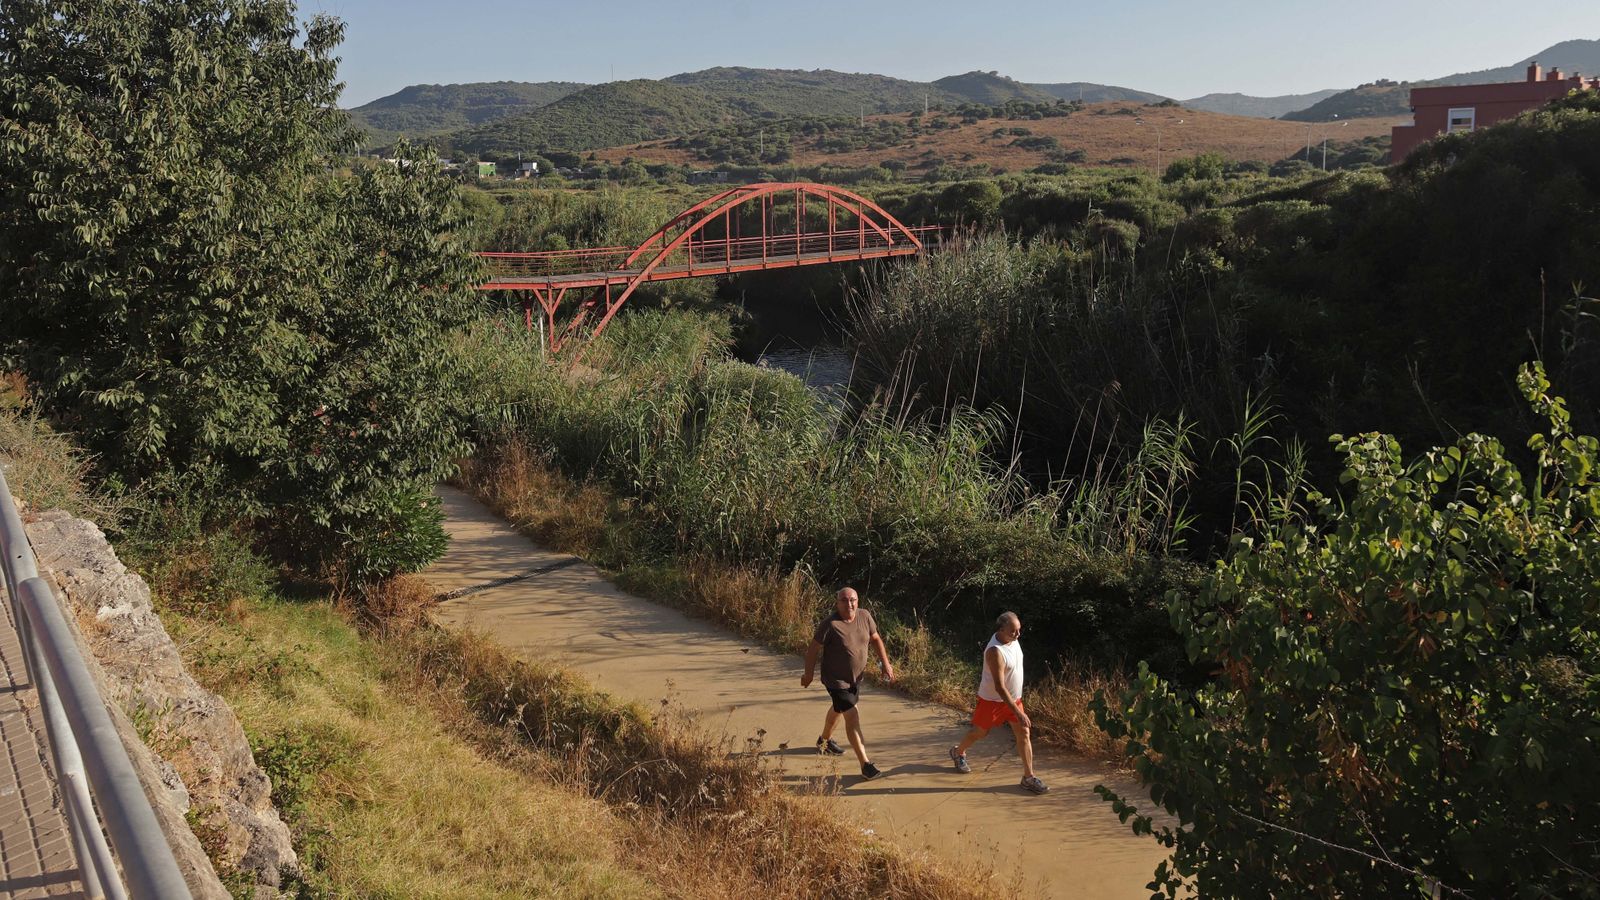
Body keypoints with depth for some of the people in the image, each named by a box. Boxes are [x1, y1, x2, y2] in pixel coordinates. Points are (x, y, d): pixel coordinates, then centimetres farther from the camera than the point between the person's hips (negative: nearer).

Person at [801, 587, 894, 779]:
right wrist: (808, 674, -9)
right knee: (852, 716, -14)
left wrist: (886, 664, 2)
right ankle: (865, 764, -12)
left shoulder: (864, 616, -10)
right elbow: (814, 648, -17)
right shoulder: (830, 624, -26)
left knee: (839, 709, 29)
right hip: (836, 680, -7)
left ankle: (825, 740, 55)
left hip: (856, 677, 7)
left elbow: (875, 639, 5)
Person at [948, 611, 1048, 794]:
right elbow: (999, 687, -34)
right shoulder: (995, 652, -34)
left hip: (1014, 698, 7)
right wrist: (1018, 712, -34)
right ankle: (958, 753, 43)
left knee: (1024, 733, -1)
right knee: (979, 732, 14)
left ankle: (1028, 777, 5)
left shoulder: (1013, 640, -7)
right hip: (992, 700, -7)